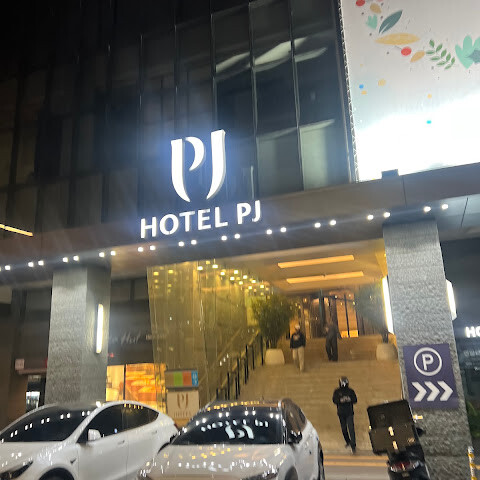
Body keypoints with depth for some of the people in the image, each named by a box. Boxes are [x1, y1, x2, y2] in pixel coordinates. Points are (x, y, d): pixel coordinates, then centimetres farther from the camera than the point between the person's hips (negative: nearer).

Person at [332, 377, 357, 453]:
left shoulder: (351, 391, 0)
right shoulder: (337, 392, -1)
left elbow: (355, 400, -3)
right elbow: (334, 400, -10)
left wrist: (350, 399, -24)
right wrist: (340, 400, -30)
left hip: (349, 413, -2)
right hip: (341, 413, 2)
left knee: (351, 428, -12)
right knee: (344, 428, 12)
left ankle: (353, 445, -9)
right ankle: (348, 442, 33)